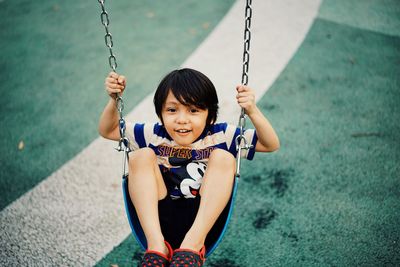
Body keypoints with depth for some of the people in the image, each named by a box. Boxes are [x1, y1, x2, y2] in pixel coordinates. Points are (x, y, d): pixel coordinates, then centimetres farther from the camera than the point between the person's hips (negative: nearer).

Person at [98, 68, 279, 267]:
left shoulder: (220, 136, -2)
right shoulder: (155, 135, 2)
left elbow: (270, 145, -4)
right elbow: (107, 131, 12)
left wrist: (252, 111, -20)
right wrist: (114, 101, -5)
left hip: (206, 220, -1)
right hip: (160, 219, 2)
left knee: (223, 157, -20)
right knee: (141, 156, -17)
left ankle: (194, 243, -28)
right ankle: (156, 244, -27)